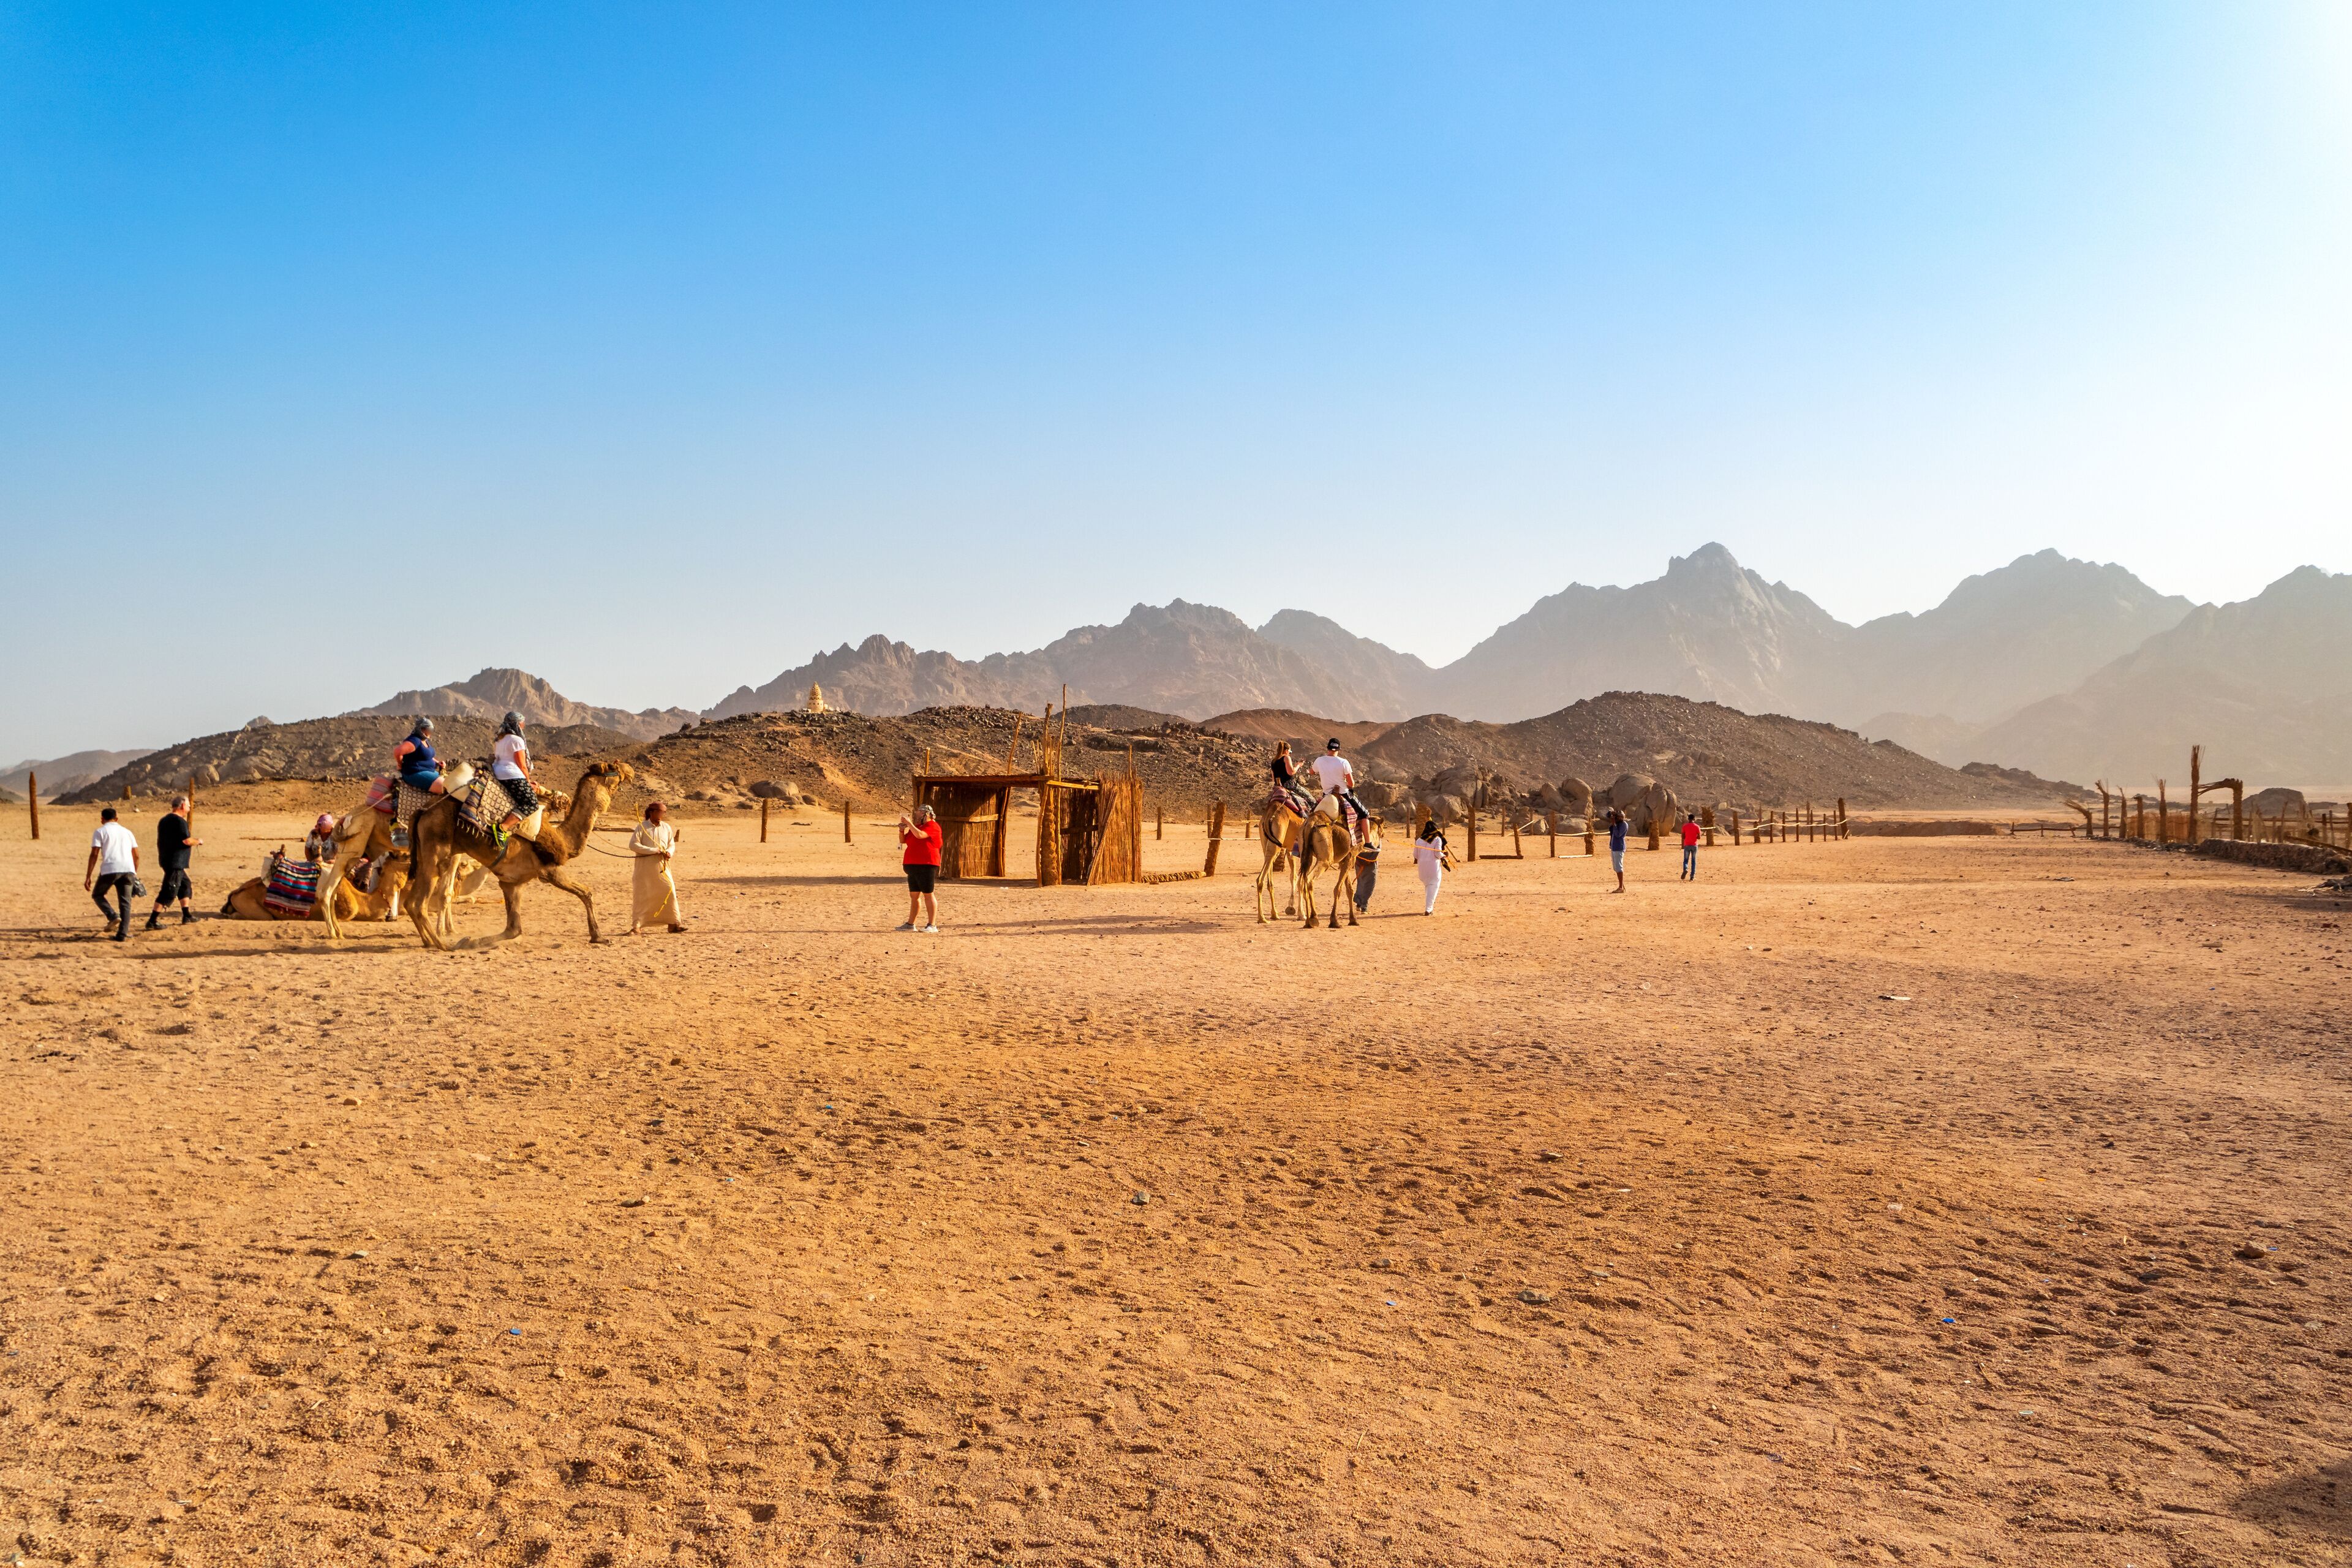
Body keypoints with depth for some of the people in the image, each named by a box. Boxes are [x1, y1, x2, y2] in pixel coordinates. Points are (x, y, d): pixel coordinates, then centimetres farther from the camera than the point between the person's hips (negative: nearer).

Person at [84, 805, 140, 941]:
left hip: (110, 870, -3)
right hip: (128, 869, 3)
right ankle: (122, 934, 1)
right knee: (126, 902, 8)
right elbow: (136, 855, 19)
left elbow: (94, 855, 0)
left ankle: (113, 917, -3)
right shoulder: (127, 832, 22)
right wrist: (135, 874, 30)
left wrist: (88, 877, 1)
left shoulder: (100, 832, 9)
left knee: (97, 895, 20)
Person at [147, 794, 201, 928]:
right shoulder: (179, 821, -15)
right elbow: (187, 841, -21)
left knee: (185, 884, 21)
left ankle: (187, 916, 26)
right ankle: (152, 921, -12)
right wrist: (198, 841, -1)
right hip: (175, 863, -10)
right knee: (169, 892, -9)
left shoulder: (164, 820, 15)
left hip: (167, 860, 10)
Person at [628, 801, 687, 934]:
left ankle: (674, 923, 10)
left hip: (662, 866, 4)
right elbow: (633, 845, -13)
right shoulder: (642, 827, -5)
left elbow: (672, 844, 16)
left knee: (670, 892, 0)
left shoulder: (666, 827, 9)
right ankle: (636, 926, 6)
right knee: (641, 896, -2)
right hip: (645, 867, -4)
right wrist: (654, 851, -17)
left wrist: (669, 852, -9)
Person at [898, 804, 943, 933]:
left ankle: (932, 925, -8)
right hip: (913, 865, 9)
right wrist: (902, 830, 2)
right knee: (914, 895, 12)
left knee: (928, 894, -8)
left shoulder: (932, 826, -7)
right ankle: (910, 924, 18)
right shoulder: (915, 826, 19)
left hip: (926, 865, -9)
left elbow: (919, 835, -24)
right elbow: (903, 840, 20)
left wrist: (909, 823, -15)